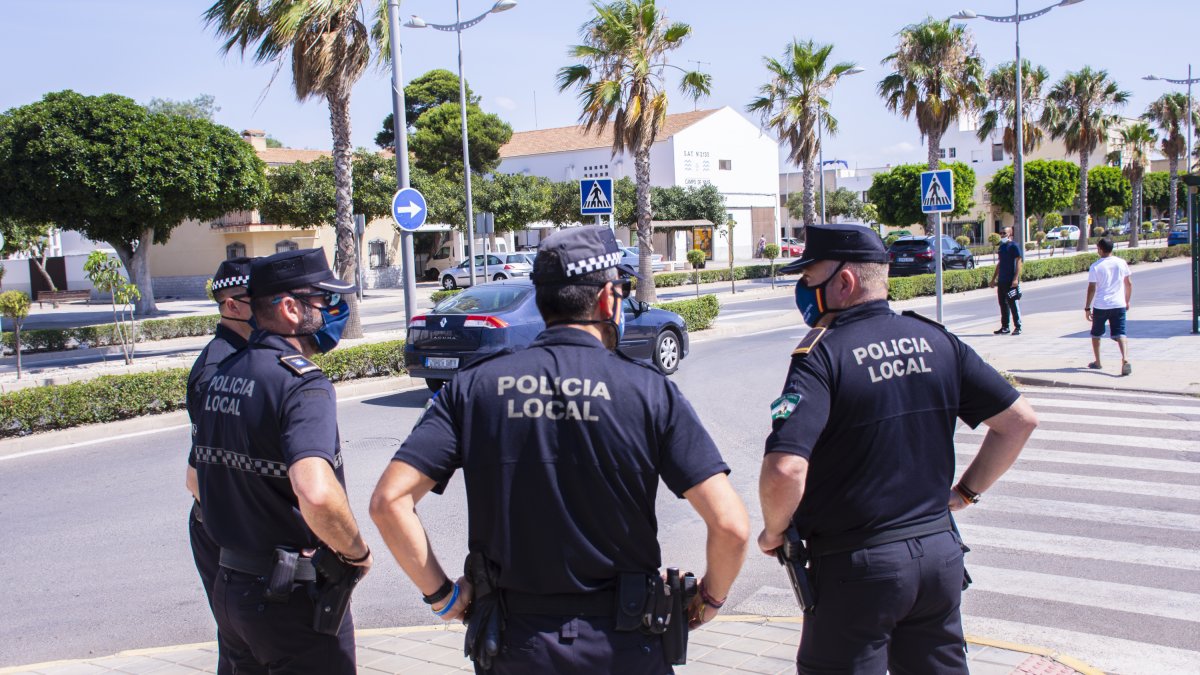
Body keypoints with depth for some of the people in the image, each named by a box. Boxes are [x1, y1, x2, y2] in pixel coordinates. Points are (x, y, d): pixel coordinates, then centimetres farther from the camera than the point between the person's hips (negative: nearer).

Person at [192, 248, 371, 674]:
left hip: (229, 587, 8)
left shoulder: (223, 375, 7)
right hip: (293, 596, -8)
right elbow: (316, 493, -35)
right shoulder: (301, 382, -20)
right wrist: (356, 553, -18)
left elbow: (196, 479, 19)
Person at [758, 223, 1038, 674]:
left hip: (857, 568, -6)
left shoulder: (822, 356, -16)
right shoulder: (936, 339, 2)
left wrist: (774, 532, -9)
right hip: (941, 554, 6)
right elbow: (1019, 420, 7)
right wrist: (965, 493, 13)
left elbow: (785, 470, -28)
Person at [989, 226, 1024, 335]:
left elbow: (1019, 262, -12)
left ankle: (1018, 327, 1)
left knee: (1013, 304, -4)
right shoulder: (1001, 246, 15)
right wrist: (993, 279, 22)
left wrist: (1016, 278, -21)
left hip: (1011, 281, -8)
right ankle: (1005, 327, 17)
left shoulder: (1014, 246, -8)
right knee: (1003, 304, 10)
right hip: (1001, 281, 8)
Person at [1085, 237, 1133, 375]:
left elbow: (1091, 289, -9)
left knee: (1096, 334, 18)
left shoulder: (1095, 267, -7)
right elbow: (1129, 284, 10)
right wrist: (1127, 301, 22)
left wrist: (1087, 308, -3)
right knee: (1120, 334, -3)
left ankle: (1097, 362, 27)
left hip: (1100, 306, -2)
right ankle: (1125, 359, -26)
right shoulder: (1122, 263, 3)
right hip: (1119, 305, 2)